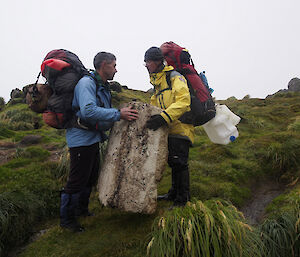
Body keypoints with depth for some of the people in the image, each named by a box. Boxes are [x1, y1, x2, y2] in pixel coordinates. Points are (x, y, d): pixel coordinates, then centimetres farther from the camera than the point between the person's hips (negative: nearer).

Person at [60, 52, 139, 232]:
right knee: (77, 181, 0)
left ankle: (82, 209, 39)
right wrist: (118, 114, -31)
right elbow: (88, 111, -33)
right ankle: (67, 219, 18)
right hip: (81, 140, -10)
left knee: (91, 177, 21)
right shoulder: (86, 83, -18)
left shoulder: (103, 87, 13)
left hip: (93, 139, 10)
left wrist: (124, 115, 8)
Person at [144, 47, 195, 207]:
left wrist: (164, 117, -33)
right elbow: (154, 104, 25)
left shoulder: (175, 77, -10)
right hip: (169, 128, 9)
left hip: (180, 126, -9)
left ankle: (182, 199, 7)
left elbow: (183, 101, -25)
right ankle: (174, 193, 32)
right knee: (173, 162, 17)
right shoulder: (157, 82, 18)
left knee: (179, 163, -7)